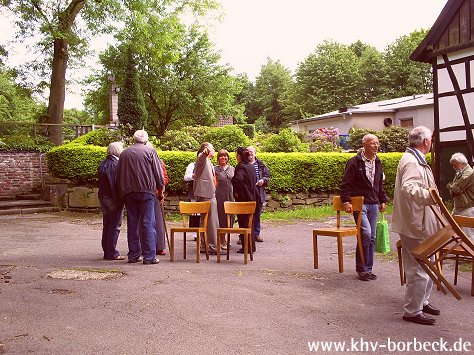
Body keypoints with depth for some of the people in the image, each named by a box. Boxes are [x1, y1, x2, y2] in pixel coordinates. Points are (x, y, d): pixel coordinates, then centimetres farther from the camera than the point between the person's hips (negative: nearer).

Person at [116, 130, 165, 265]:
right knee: (148, 224, -2)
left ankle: (133, 255, 12)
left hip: (128, 193, 4)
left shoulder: (124, 154, 13)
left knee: (132, 224, 9)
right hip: (146, 192, -4)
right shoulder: (150, 151, 1)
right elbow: (159, 174, -1)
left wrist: (122, 191, 23)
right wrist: (160, 191, 9)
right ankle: (149, 256, -5)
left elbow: (118, 177, 15)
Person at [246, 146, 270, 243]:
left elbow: (267, 176, 11)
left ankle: (256, 234, 23)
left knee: (257, 215, 11)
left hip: (258, 194, 2)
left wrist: (263, 180, -9)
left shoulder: (261, 165, 7)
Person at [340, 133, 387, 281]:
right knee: (366, 232, -19)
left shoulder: (377, 162, 14)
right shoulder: (354, 162, -7)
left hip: (373, 204, 7)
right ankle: (361, 268, -4)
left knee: (371, 238, 7)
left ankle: (368, 269, 17)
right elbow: (345, 184, -9)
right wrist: (346, 201, -17)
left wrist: (383, 201, 18)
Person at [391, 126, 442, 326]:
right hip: (415, 225, -12)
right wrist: (430, 196, -49)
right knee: (418, 270, -5)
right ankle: (412, 311, 5)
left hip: (421, 223, 12)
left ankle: (423, 302, 35)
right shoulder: (412, 162, -20)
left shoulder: (417, 160, 17)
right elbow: (408, 188, -38)